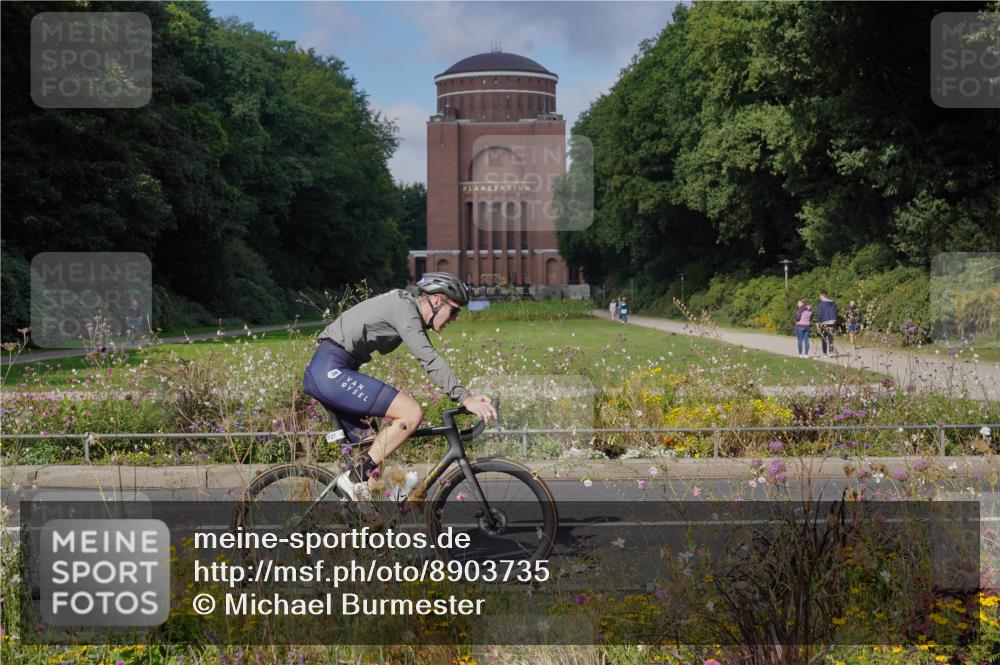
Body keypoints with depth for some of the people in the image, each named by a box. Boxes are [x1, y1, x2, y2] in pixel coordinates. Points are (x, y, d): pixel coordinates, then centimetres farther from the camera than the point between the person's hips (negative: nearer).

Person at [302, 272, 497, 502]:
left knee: (373, 464, 11)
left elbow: (429, 361, 21)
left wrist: (469, 396, 15)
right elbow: (429, 360, -22)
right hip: (331, 372, -11)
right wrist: (465, 398, -25)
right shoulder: (404, 306, -12)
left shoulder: (410, 313, 18)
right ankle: (356, 477, -14)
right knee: (412, 413, -18)